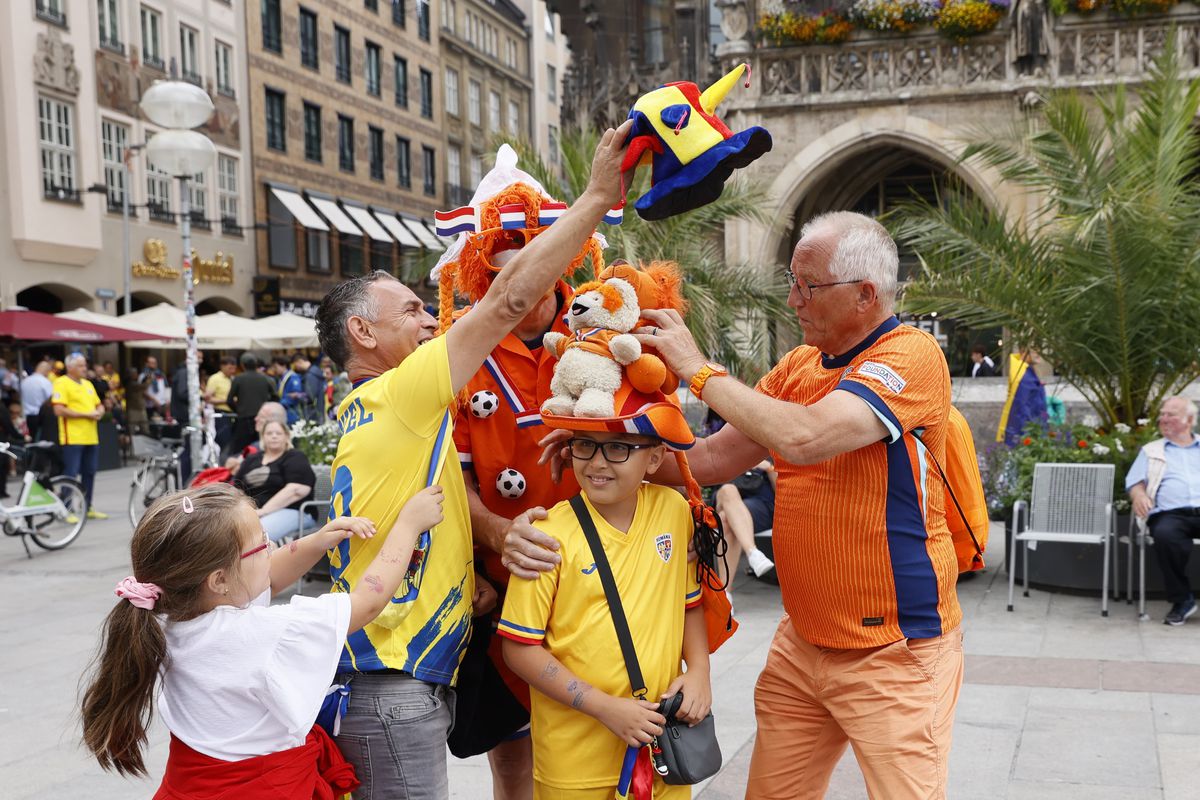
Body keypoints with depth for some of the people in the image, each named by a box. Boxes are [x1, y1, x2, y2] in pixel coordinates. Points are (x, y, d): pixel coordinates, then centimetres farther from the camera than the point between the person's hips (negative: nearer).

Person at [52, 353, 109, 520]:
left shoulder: (88, 384, 17)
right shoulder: (62, 384, -7)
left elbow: (99, 405, 23)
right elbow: (59, 410, -16)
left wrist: (99, 412, -1)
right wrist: (85, 414, -16)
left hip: (91, 437, 8)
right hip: (72, 438, -8)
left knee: (89, 473, 12)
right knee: (71, 475, -5)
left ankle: (87, 508, 22)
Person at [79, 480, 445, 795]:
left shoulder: (171, 616, -9)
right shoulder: (270, 634, -30)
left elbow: (265, 579, 9)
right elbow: (369, 600, -18)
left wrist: (317, 542, -2)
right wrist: (409, 523, -9)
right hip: (267, 787, -8)